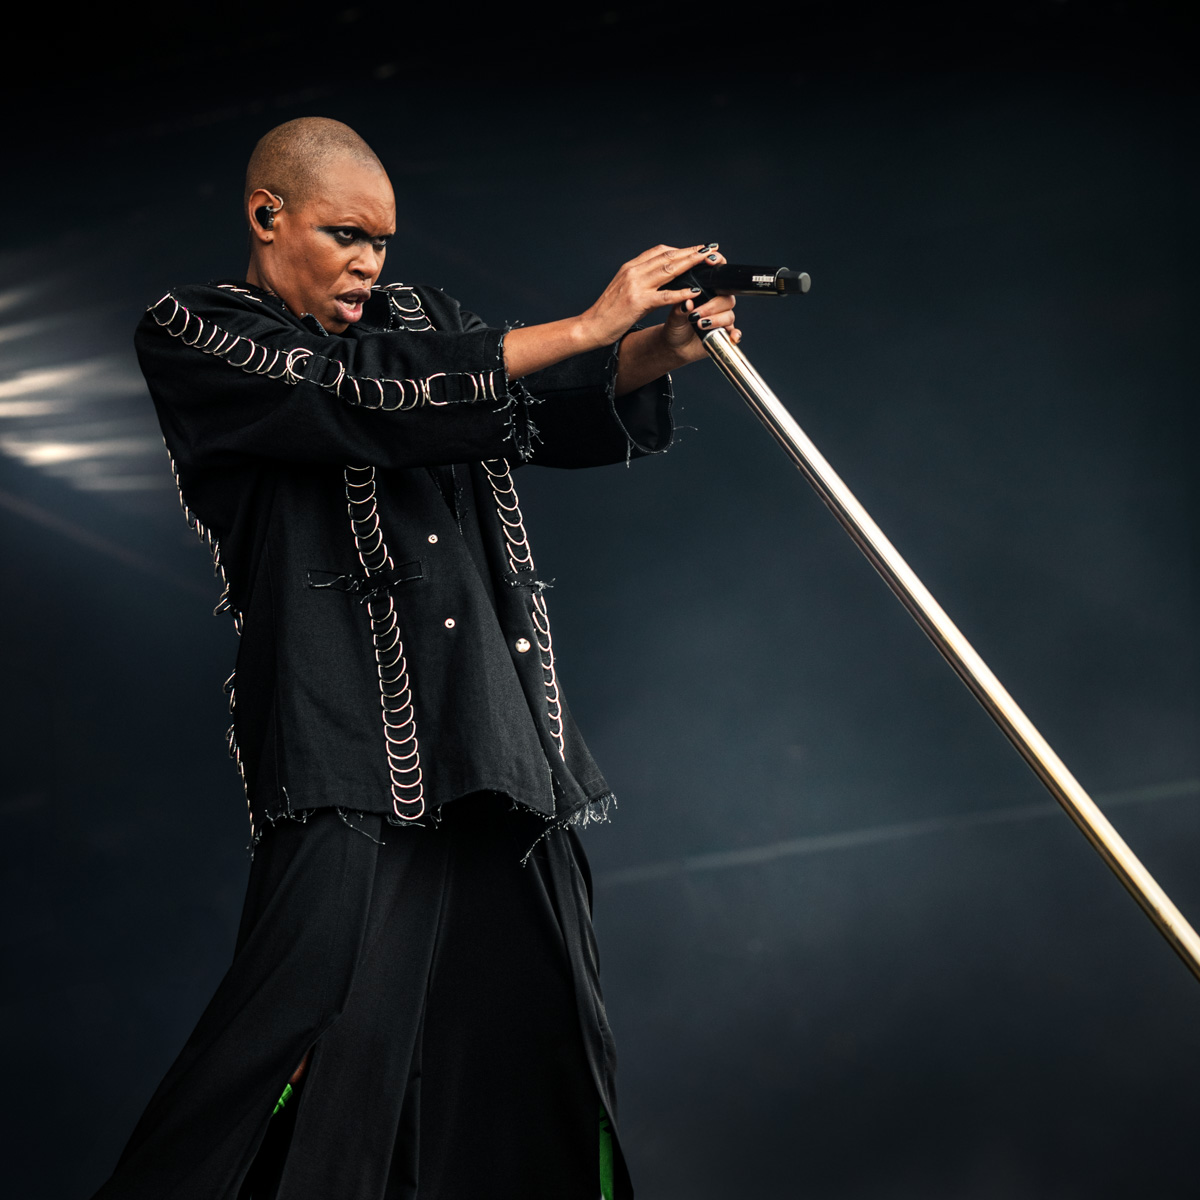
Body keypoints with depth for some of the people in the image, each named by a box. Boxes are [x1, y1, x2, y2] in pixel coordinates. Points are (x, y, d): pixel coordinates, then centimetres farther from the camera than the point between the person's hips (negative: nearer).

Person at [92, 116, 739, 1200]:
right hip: (350, 743, -7)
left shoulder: (417, 319, 22)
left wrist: (654, 351, -4)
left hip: (498, 725, 7)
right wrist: (588, 326, -12)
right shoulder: (192, 337, 1)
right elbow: (368, 403, -12)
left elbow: (552, 421, 17)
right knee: (320, 1026, -17)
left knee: (530, 1015, 5)